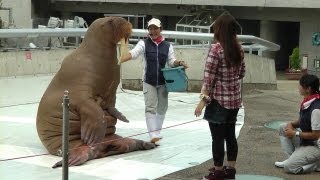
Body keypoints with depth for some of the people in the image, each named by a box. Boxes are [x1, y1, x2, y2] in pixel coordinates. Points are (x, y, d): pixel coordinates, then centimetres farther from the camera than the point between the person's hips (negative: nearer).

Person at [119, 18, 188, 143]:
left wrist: (179, 63, -15)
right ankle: (153, 134, -11)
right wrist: (119, 60, -32)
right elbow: (133, 53, -16)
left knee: (162, 107, 12)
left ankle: (157, 131, 29)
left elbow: (171, 62, 6)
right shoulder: (144, 43, -3)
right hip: (149, 82, -3)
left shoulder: (167, 46, 3)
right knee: (150, 107, -9)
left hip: (163, 82, 3)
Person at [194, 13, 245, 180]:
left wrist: (204, 99, -14)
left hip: (219, 99, -7)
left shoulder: (216, 48, -16)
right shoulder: (238, 48, 5)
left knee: (217, 137, 3)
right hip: (234, 99, 7)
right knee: (230, 134, 15)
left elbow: (209, 77, -17)